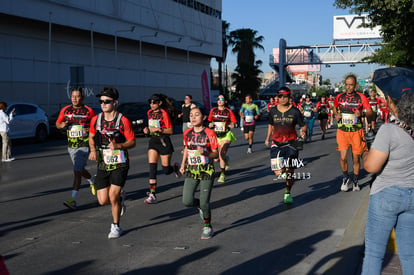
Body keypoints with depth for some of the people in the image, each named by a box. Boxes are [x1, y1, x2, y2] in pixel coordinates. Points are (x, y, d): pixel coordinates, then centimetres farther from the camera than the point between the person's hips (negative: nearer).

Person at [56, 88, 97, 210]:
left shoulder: (89, 111, -7)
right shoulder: (65, 110, 5)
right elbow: (57, 123, 16)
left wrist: (91, 130, -18)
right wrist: (62, 125, -7)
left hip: (84, 146, -5)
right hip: (71, 146, 6)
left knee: (77, 171, -13)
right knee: (80, 170, 20)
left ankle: (73, 199, -14)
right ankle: (92, 182, 50)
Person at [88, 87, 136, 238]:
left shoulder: (123, 121, -10)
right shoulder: (96, 120, 3)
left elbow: (132, 142, -6)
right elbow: (91, 137, 20)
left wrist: (118, 145, -24)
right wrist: (93, 149, 1)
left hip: (120, 164, -4)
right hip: (103, 165, 4)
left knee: (112, 196, -12)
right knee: (103, 200, 1)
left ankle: (116, 226, 11)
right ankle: (120, 197, 36)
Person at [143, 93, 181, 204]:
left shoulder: (164, 113, -12)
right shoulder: (149, 113, 7)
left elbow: (170, 131, -12)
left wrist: (159, 129, -25)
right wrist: (147, 129, 3)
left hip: (164, 142, -5)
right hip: (153, 142, 5)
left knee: (166, 170, 3)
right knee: (152, 168, -9)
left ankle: (175, 167, 40)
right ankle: (152, 195, -9)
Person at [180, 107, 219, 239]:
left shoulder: (209, 133, -8)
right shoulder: (187, 133, 4)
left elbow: (216, 153, -6)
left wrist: (205, 153, -25)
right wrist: (183, 164, 14)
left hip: (206, 171, -3)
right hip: (191, 170, 4)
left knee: (204, 203, -3)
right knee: (187, 201, -8)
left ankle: (207, 227, 21)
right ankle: (200, 205, 26)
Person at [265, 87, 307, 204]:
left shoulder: (295, 111, -3)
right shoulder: (273, 111, 5)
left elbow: (303, 125, 2)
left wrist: (303, 132, -19)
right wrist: (268, 138, 20)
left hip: (290, 143, -2)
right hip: (276, 143, 2)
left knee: (289, 171, -1)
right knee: (278, 173, -9)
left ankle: (287, 193, 20)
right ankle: (283, 172, 29)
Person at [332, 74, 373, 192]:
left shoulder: (361, 97, -4)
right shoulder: (339, 97, 3)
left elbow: (370, 112, 0)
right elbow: (335, 108, 22)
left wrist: (362, 113, -21)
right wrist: (336, 115, 1)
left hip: (356, 132, -1)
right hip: (342, 131, 1)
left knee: (356, 158, 6)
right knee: (343, 157, -8)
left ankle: (355, 181, 27)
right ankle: (346, 178, 18)